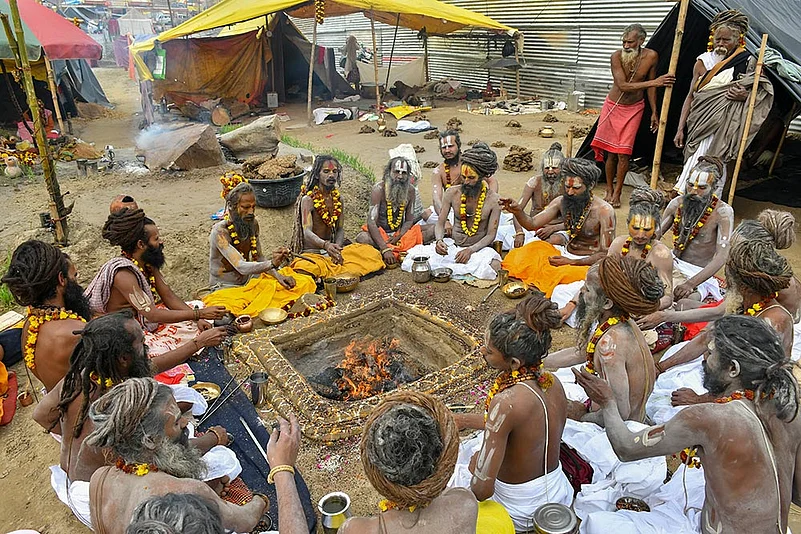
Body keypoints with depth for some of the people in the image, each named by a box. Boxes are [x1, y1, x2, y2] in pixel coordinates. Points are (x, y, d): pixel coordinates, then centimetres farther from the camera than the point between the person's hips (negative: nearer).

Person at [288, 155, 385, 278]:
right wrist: (326, 245, -43)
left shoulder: (338, 199, 9)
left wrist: (337, 249, -16)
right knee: (304, 266, -43)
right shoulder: (308, 199, -10)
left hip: (332, 248, 6)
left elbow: (340, 229, 6)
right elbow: (307, 232, -23)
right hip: (311, 252, -6)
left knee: (372, 253, -18)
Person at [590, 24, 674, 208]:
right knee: (610, 152, 2)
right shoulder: (617, 56, -17)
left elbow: (650, 87, 2)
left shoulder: (651, 56, -10)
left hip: (634, 109, 0)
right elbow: (623, 86, -24)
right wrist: (654, 82, -28)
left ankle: (617, 193, 6)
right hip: (613, 106, 0)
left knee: (623, 153, -6)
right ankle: (609, 190, 17)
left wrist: (654, 112, 5)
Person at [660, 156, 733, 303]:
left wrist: (690, 283, -32)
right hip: (673, 263, 6)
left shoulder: (723, 212, -14)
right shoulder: (677, 203, 0)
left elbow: (721, 257, -21)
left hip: (700, 273, -5)